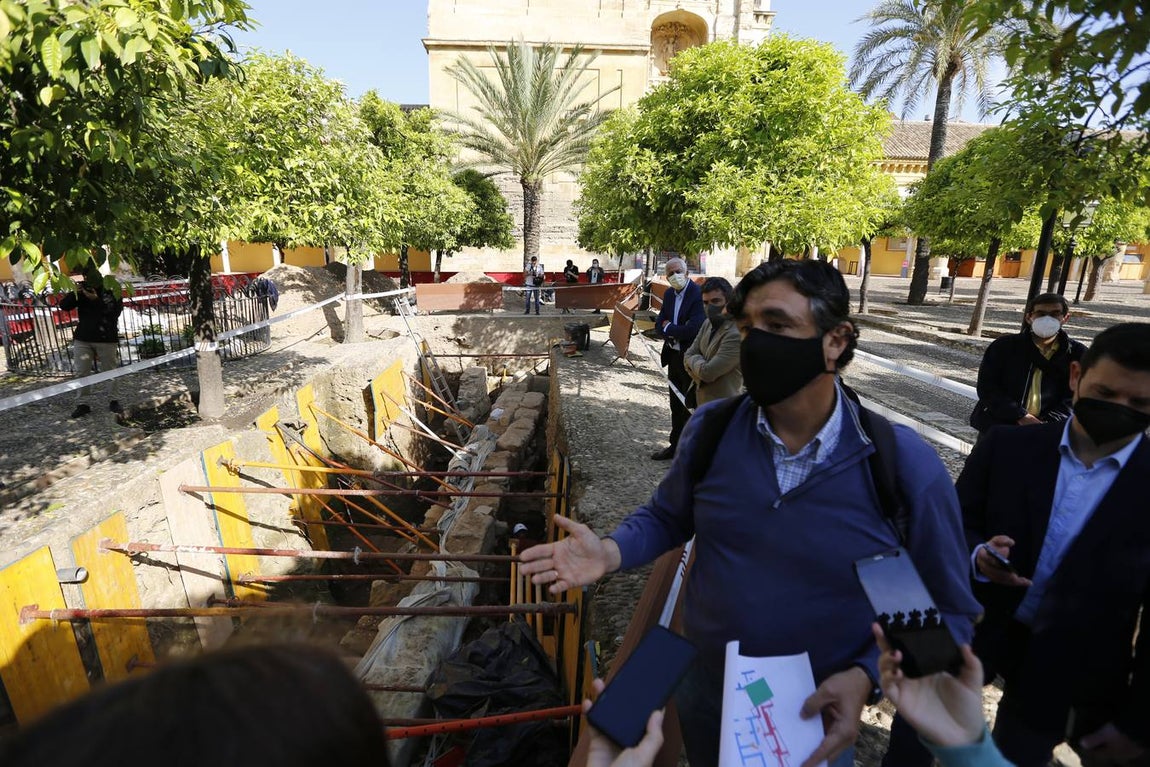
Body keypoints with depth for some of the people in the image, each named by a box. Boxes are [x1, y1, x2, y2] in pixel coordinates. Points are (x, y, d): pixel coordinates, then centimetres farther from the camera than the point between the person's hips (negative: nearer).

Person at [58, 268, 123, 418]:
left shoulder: (112, 293, -4)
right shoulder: (82, 293, 7)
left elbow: (113, 313, -16)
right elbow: (63, 305, 0)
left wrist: (96, 300, -23)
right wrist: (75, 293, -15)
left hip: (107, 340, -3)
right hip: (83, 339, 3)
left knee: (110, 371, 4)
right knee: (82, 372, 2)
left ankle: (113, 401, 15)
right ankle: (82, 404, 7)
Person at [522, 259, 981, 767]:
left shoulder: (906, 467, -21)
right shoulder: (711, 428, -14)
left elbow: (948, 613, -8)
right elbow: (667, 516, 1)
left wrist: (865, 677, -22)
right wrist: (610, 552, -17)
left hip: (817, 721, -2)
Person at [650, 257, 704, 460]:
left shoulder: (699, 294, -18)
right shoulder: (669, 294, 8)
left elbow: (693, 329, -26)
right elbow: (659, 324, 6)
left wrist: (668, 327, -10)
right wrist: (676, 330, -14)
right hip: (673, 356, 8)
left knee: (691, 406, 4)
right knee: (676, 405, 19)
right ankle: (676, 445, 34)